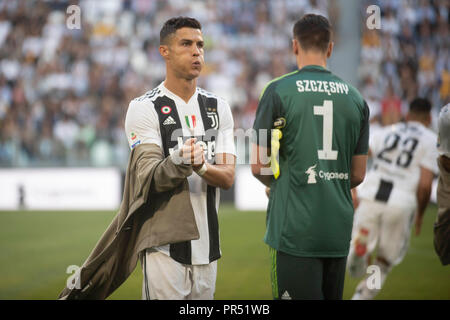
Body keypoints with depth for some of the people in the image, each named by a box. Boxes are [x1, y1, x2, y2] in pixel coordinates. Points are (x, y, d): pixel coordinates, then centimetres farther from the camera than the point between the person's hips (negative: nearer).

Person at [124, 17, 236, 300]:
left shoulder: (218, 108, 10)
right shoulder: (145, 109, -6)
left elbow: (228, 177, 0)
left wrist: (202, 167, -22)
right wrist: (179, 161, -34)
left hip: (207, 243, 5)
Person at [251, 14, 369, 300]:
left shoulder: (279, 90, -5)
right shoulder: (355, 97, 8)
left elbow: (258, 166, -4)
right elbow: (358, 175, 11)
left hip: (295, 230, -4)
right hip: (339, 229, 5)